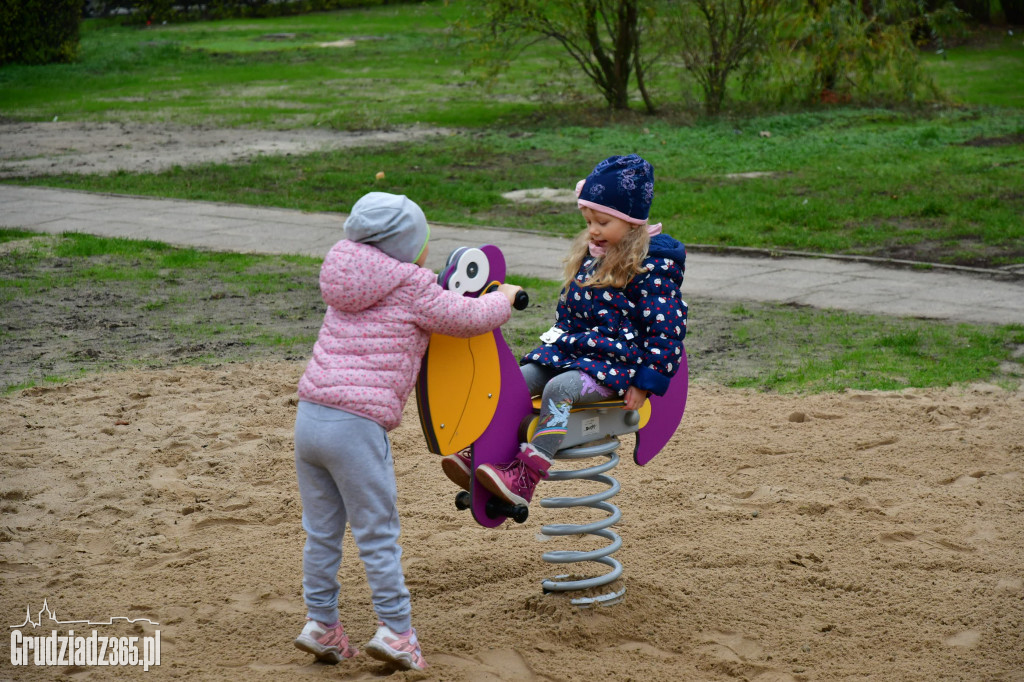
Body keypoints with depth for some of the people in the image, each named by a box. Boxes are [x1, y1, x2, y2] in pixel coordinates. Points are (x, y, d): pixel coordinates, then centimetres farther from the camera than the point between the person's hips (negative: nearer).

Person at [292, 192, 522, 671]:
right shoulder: (413, 291, -3)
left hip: (308, 415, 7)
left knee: (321, 531, 14)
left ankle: (321, 623, 19)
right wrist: (504, 297, 24)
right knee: (378, 535, 2)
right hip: (358, 425, -7)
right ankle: (395, 630, 5)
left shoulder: (350, 287, 18)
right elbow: (472, 319, 5)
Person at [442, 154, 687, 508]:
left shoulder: (649, 268, -14)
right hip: (572, 347, 9)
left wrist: (646, 382, -18)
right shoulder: (589, 255, 12)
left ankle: (525, 478, -36)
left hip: (617, 359, -9)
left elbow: (667, 328, -16)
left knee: (560, 388, -32)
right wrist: (557, 336, 21)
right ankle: (482, 453, -14)